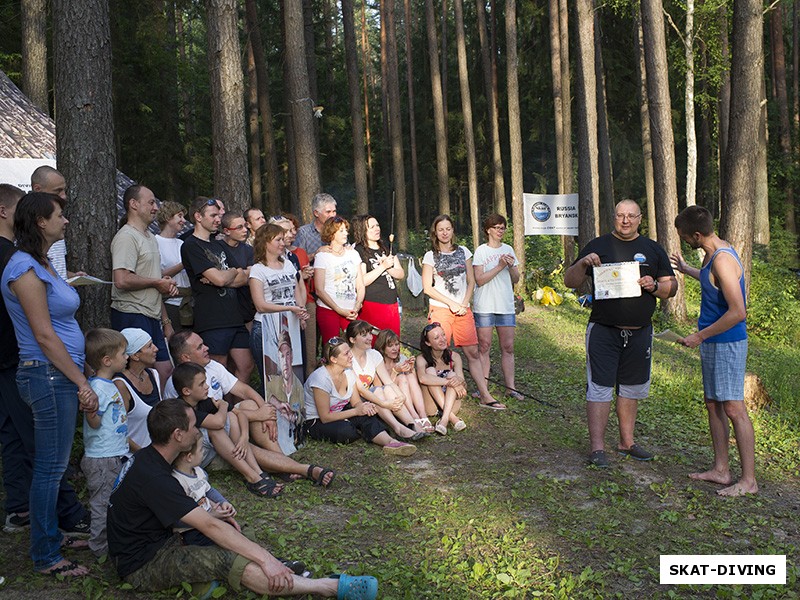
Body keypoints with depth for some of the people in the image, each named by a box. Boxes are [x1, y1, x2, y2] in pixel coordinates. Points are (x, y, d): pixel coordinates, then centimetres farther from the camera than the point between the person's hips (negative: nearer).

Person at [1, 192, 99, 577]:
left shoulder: (42, 265, 16)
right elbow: (44, 335, -18)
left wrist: (79, 378, 18)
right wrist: (81, 382, -16)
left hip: (61, 376, 10)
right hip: (48, 375, -10)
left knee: (55, 465, 17)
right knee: (50, 468, -2)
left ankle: (53, 534, 28)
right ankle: (47, 557, 8)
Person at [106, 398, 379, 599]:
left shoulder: (150, 458, 5)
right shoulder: (153, 477, -26)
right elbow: (210, 526, -29)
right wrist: (266, 559, -29)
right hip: (142, 565, -10)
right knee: (226, 560, -27)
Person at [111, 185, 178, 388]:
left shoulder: (150, 237, 20)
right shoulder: (126, 237, -12)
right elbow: (122, 280, -25)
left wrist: (166, 321, 18)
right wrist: (158, 282, -12)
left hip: (151, 317, 9)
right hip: (132, 316, -9)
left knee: (165, 370, 10)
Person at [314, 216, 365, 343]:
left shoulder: (353, 253, 12)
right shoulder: (322, 255, -2)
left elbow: (360, 285, 12)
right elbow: (319, 290, -6)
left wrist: (357, 307, -4)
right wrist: (340, 310, -10)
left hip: (351, 311, 4)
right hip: (328, 310, -4)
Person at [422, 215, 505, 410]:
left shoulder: (463, 251, 11)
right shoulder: (430, 256, 2)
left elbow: (471, 281, 10)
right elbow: (427, 287, -3)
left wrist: (464, 304, -3)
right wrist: (452, 304, -7)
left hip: (463, 309, 3)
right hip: (440, 308, -2)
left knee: (473, 353, 0)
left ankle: (485, 396, 1)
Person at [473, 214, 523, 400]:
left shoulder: (508, 250, 11)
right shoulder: (481, 251, -3)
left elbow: (516, 279, 12)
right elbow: (479, 280, -11)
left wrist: (511, 266, -7)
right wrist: (500, 266, -16)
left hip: (506, 305, 4)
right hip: (485, 306, -4)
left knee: (508, 347, 4)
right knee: (484, 346, 0)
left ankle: (510, 387, 10)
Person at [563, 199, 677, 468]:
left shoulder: (653, 249, 10)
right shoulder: (598, 246, 3)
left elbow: (672, 286, 11)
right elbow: (570, 282, 2)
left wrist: (654, 286, -10)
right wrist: (582, 264, -17)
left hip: (639, 332, 3)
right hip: (603, 331, -3)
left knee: (631, 388, 13)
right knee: (599, 387, -5)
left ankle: (626, 441, 26)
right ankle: (597, 448, -2)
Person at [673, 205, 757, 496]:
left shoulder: (723, 260, -22)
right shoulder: (713, 253, 8)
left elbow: (738, 312, -27)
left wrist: (700, 336, -19)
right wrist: (685, 269, 43)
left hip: (727, 343, -10)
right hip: (712, 343, 10)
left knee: (733, 408, -6)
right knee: (713, 405, 14)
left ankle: (749, 480, 2)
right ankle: (721, 470, 23)